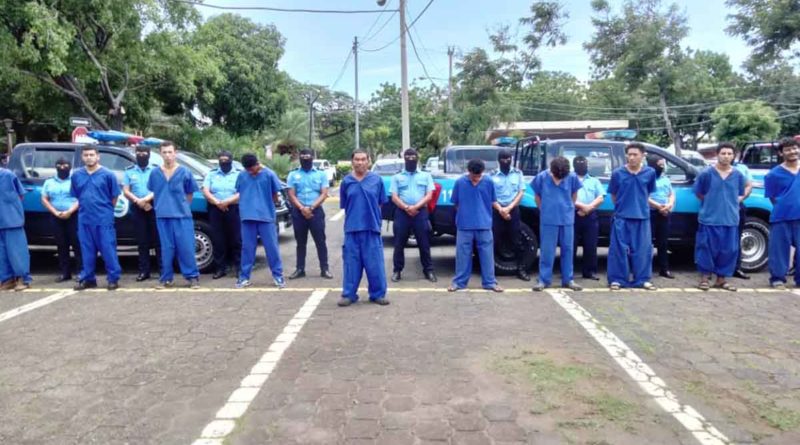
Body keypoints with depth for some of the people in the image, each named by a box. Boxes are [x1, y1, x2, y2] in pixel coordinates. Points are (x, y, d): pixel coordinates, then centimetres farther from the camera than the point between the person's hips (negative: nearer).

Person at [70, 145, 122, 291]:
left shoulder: (107, 174, -5)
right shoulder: (76, 175, 7)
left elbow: (115, 196, 1)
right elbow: (76, 196, 17)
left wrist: (106, 210, 6)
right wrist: (84, 208, 13)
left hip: (104, 219, -4)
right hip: (84, 219, 4)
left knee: (108, 249, -2)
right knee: (87, 251, 11)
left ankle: (113, 278, 5)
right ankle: (87, 278, 20)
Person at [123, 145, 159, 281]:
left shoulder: (156, 170, 6)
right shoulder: (129, 171, 12)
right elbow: (126, 191, 5)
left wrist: (145, 199, -16)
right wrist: (139, 201, -11)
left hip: (154, 207, -2)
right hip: (137, 209, 2)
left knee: (158, 239, -3)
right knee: (142, 241, 4)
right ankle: (144, 271, 8)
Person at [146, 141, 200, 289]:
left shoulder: (185, 172, -1)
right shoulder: (155, 173, 6)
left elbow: (190, 194, 8)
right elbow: (154, 193, 19)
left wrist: (183, 206, 7)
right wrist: (159, 205, 13)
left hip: (182, 216, -2)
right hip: (162, 216, 2)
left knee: (186, 247, -2)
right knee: (166, 248, 7)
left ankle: (192, 277, 7)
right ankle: (166, 278, 16)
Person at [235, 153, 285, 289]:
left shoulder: (269, 175, -4)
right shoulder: (242, 176, 5)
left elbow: (275, 196, 3)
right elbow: (239, 194, 17)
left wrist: (264, 205, 8)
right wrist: (246, 206, 7)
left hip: (266, 216, -2)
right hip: (247, 217, 2)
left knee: (271, 247, 1)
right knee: (247, 248, 7)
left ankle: (278, 275, 10)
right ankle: (244, 277, 15)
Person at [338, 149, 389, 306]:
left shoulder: (377, 180, 0)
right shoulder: (346, 181, 4)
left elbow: (380, 203, 7)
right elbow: (344, 205, 12)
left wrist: (371, 217, 7)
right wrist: (354, 218, 10)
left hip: (372, 227, -1)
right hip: (352, 228, 1)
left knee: (375, 263, 3)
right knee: (351, 263, 7)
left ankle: (378, 294, 14)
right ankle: (349, 294, 16)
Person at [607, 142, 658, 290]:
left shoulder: (650, 173, -1)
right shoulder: (617, 173, -5)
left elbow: (648, 193, 14)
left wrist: (639, 205, 10)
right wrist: (622, 206, 10)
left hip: (642, 217, 2)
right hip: (622, 217, -1)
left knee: (643, 249, 6)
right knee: (619, 249, 0)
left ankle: (643, 279, 16)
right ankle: (617, 279, 8)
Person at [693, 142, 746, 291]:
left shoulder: (738, 175, 5)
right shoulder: (706, 174, -4)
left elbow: (740, 195, 18)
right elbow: (699, 193, 6)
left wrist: (731, 204, 6)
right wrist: (713, 203, 6)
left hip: (731, 220, 3)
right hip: (709, 219, -3)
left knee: (729, 250, 5)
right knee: (707, 249, -1)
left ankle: (721, 279, 17)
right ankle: (704, 277, 12)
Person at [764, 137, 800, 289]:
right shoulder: (774, 174, -2)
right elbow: (772, 197, 2)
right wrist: (785, 208, -4)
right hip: (782, 218, -3)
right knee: (780, 249, 2)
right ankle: (778, 278, 12)